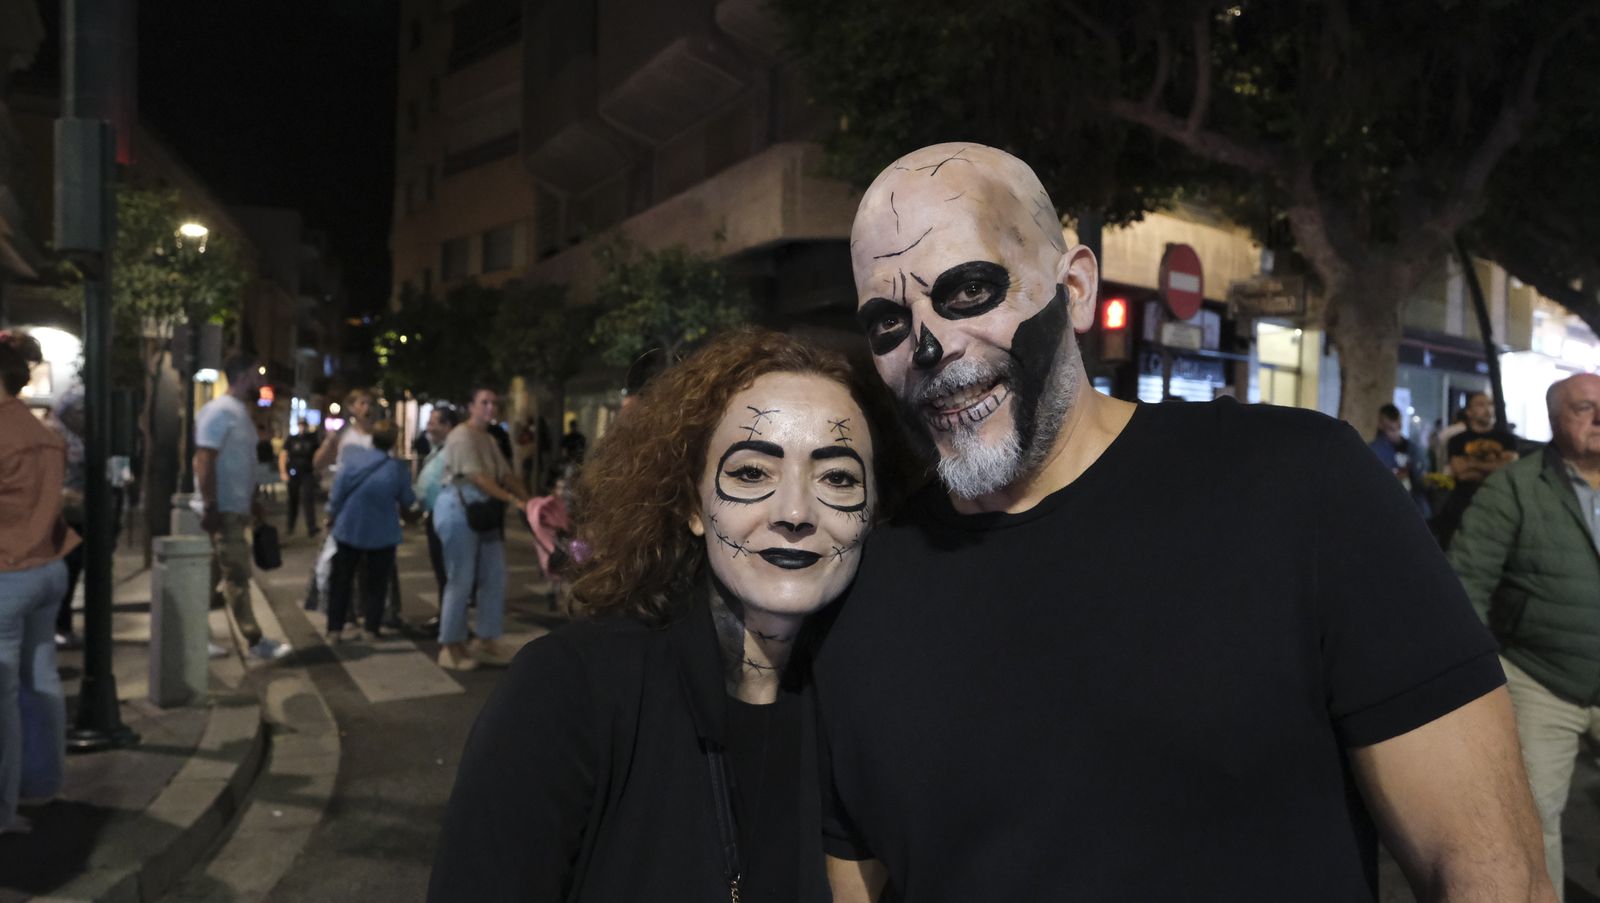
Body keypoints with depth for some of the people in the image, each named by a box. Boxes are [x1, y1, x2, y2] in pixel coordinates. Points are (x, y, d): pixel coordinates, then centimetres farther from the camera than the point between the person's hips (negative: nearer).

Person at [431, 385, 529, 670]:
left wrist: (529, 501, -1)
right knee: (460, 580, -4)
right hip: (458, 510, -9)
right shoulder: (462, 436, -12)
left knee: (494, 578, 8)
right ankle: (451, 646, 6)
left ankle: (487, 640, 18)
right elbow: (477, 477, -20)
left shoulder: (489, 440, 18)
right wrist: (513, 500, -25)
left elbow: (506, 475, 12)